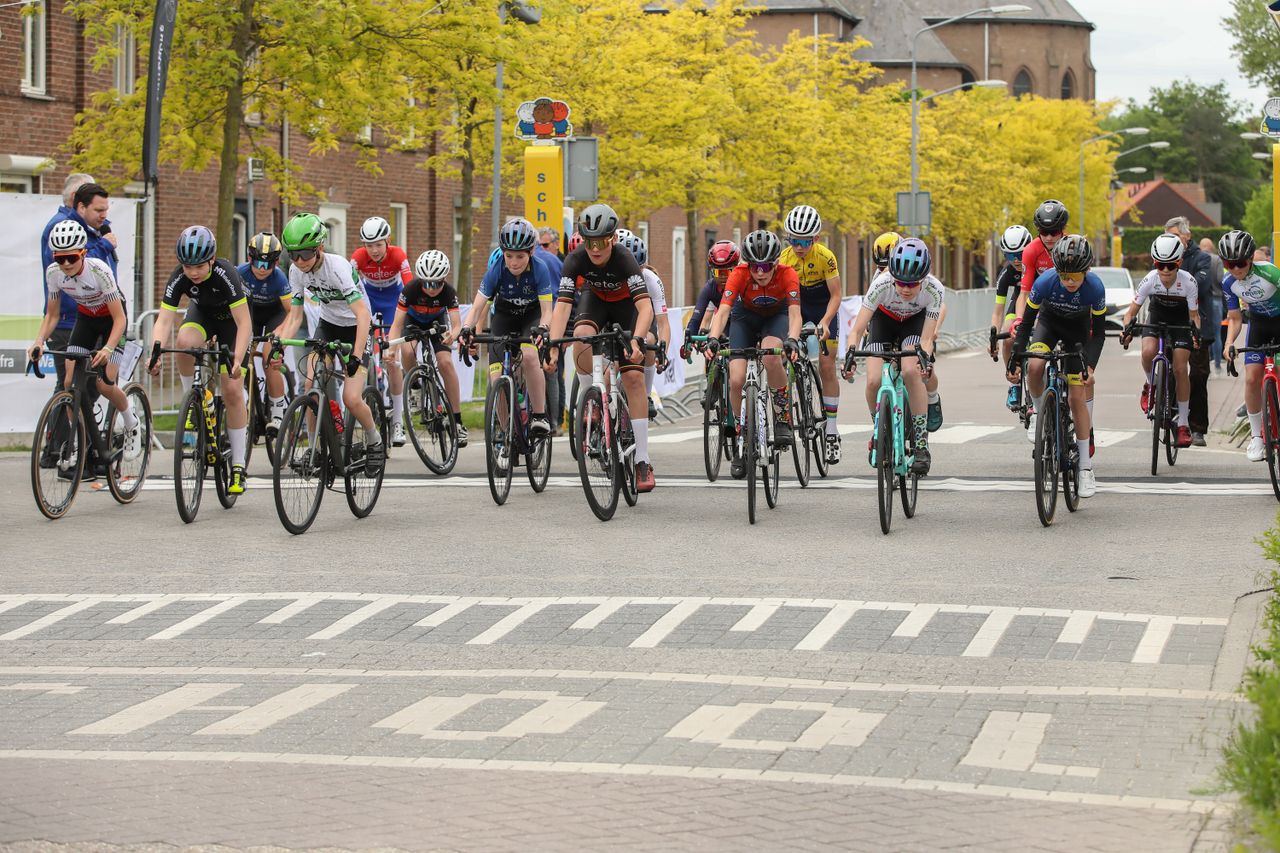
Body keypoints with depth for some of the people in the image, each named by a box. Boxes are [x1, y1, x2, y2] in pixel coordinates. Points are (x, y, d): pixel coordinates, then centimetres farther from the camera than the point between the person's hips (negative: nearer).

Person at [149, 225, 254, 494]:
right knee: (185, 341, -35)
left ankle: (238, 466, -2)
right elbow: (164, 319, -32)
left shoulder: (225, 274, -36)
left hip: (232, 318, -3)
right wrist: (156, 352, -50)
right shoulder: (179, 278, -27)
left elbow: (244, 323, -37)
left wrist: (237, 359, -51)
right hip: (202, 313, 3)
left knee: (232, 391, -11)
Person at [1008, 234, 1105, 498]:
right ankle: (1040, 412, -3)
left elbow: (1099, 331, -20)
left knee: (1076, 398, -6)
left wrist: (1090, 364, -31)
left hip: (1078, 330, -1)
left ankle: (1086, 467, 2)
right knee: (1034, 366, -33)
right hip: (1049, 322, 1)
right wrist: (1015, 359, -25)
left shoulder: (1095, 287, -32)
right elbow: (1026, 322, -20)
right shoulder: (1045, 282, -32)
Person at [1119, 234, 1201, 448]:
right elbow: (1132, 311, -18)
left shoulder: (1188, 282, -27)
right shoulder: (1150, 280, -25)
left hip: (1181, 324, -1)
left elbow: (1194, 314, -19)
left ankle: (1183, 423, -1)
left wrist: (1196, 331, -39)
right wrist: (1127, 329, -37)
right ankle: (1151, 386, 2)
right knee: (1148, 352, -30)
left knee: (1180, 369, -13)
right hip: (1156, 320, 1)